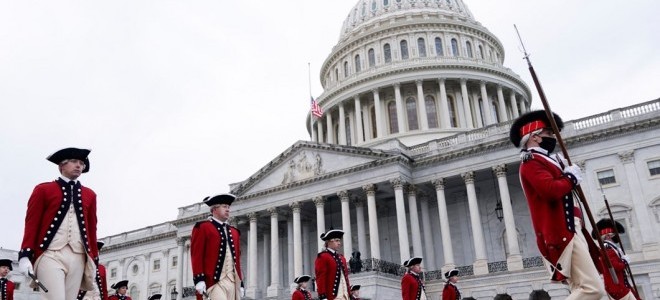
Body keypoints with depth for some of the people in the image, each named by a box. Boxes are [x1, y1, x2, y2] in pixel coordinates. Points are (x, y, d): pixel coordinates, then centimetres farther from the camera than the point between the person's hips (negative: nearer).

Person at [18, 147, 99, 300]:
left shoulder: (89, 195, 18)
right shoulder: (43, 190, 9)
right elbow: (32, 224, 3)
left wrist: (94, 260, 13)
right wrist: (25, 255, -7)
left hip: (78, 258, 4)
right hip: (51, 255, -4)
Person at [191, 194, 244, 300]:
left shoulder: (234, 231, 23)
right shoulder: (203, 227, 3)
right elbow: (196, 255, -4)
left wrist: (240, 283, 17)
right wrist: (199, 279, -13)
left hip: (233, 280, 7)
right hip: (215, 280, -6)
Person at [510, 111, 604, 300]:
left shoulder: (545, 161, 25)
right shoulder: (531, 162, -7)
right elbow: (551, 190, -24)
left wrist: (565, 173, 7)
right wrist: (571, 177, -7)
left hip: (568, 231, 11)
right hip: (561, 233, -11)